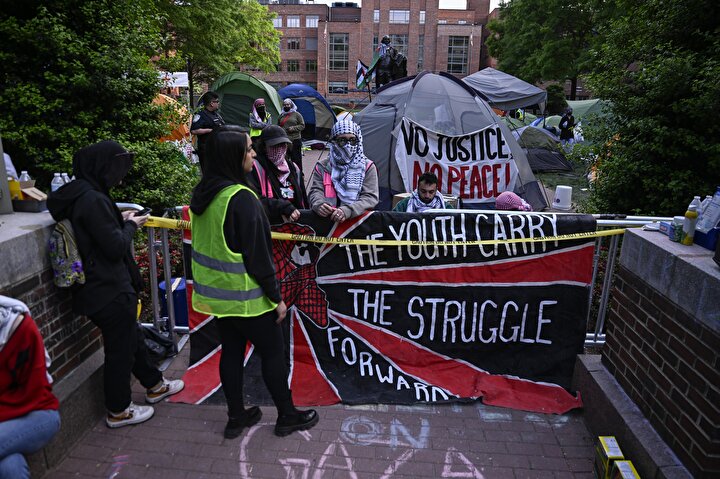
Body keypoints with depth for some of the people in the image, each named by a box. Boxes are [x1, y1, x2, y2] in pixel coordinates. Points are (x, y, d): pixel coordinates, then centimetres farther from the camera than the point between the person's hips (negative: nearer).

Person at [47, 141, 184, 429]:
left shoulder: (78, 195, 7)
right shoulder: (93, 200, -25)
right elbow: (116, 247, -24)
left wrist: (121, 220, 4)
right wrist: (130, 225, -8)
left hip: (98, 287, 10)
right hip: (109, 291, -10)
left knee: (132, 337, 23)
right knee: (120, 348, 7)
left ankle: (155, 386, 42)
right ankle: (118, 411, 26)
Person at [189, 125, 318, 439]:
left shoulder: (203, 193, 3)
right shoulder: (241, 198, -23)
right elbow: (257, 255, -21)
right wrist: (277, 297, -12)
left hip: (217, 292, 8)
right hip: (245, 295, -8)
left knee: (231, 351, 18)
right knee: (272, 353, 8)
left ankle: (236, 417, 32)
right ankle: (287, 416, 25)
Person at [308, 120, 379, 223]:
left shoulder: (368, 167, 8)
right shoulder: (323, 166, 14)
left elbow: (371, 197, -2)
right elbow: (315, 191, 6)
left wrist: (347, 211, -20)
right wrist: (319, 205, -20)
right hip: (326, 221, 1)